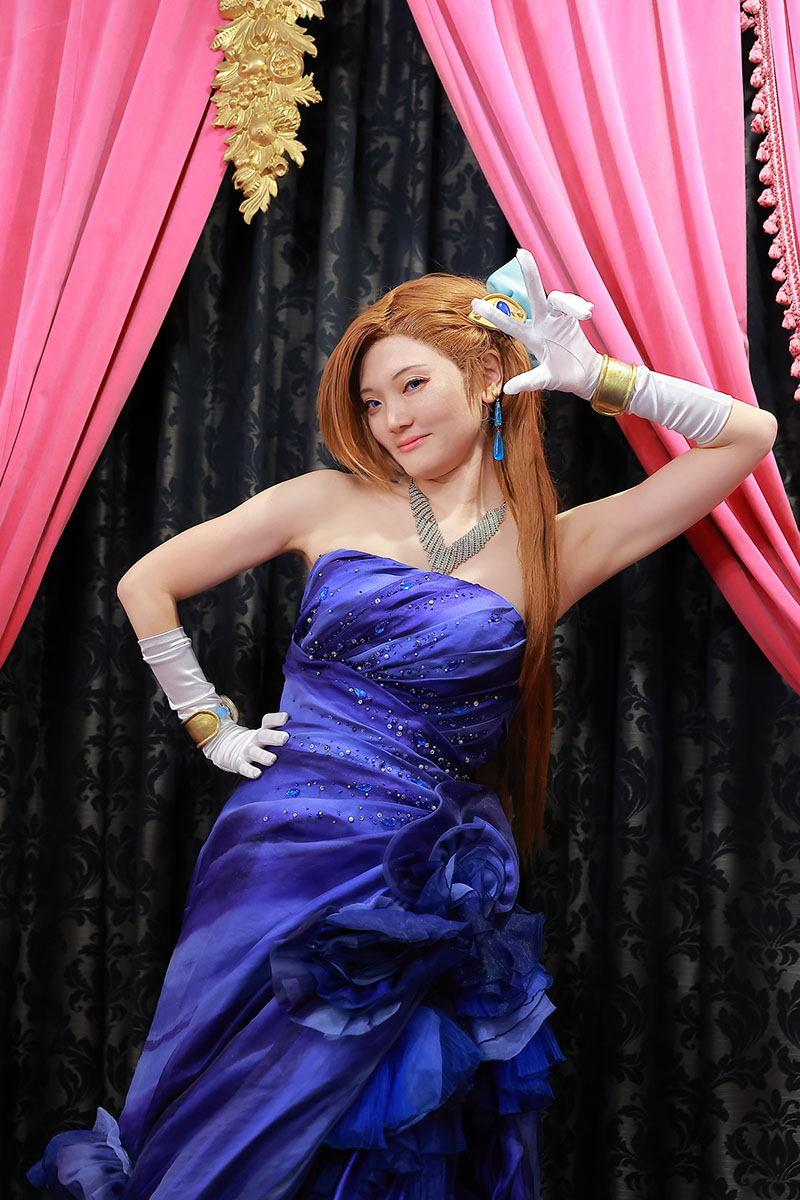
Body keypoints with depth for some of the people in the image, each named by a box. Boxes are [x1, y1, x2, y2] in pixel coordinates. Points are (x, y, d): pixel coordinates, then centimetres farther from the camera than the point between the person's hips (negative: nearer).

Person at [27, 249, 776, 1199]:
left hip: (423, 891, 0)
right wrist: (213, 729, 7)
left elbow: (749, 435, 4)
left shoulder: (555, 548, 4)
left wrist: (593, 377, -3)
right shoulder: (332, 503, 4)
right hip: (284, 858, 0)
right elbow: (145, 584, 11)